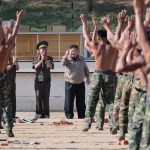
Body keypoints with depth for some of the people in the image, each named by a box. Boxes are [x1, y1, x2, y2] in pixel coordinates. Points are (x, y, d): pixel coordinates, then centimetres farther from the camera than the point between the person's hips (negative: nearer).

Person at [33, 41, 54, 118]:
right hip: (38, 80, 0)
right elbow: (35, 66, -10)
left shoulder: (49, 58, 8)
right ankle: (39, 113, 3)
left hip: (47, 80, 0)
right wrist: (42, 60, -16)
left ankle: (46, 113, 3)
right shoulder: (36, 59, 7)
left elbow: (51, 66, -9)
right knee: (39, 97, -1)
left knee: (46, 98, -1)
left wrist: (46, 59, -19)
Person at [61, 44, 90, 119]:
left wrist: (88, 77, 11)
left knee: (81, 102, 7)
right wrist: (66, 55, -37)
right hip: (70, 84, -3)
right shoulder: (67, 59, -2)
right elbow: (63, 63, -24)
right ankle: (69, 115, 4)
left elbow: (86, 69, 19)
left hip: (80, 83, 3)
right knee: (69, 101, -4)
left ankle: (81, 115, 15)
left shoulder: (82, 59, 9)